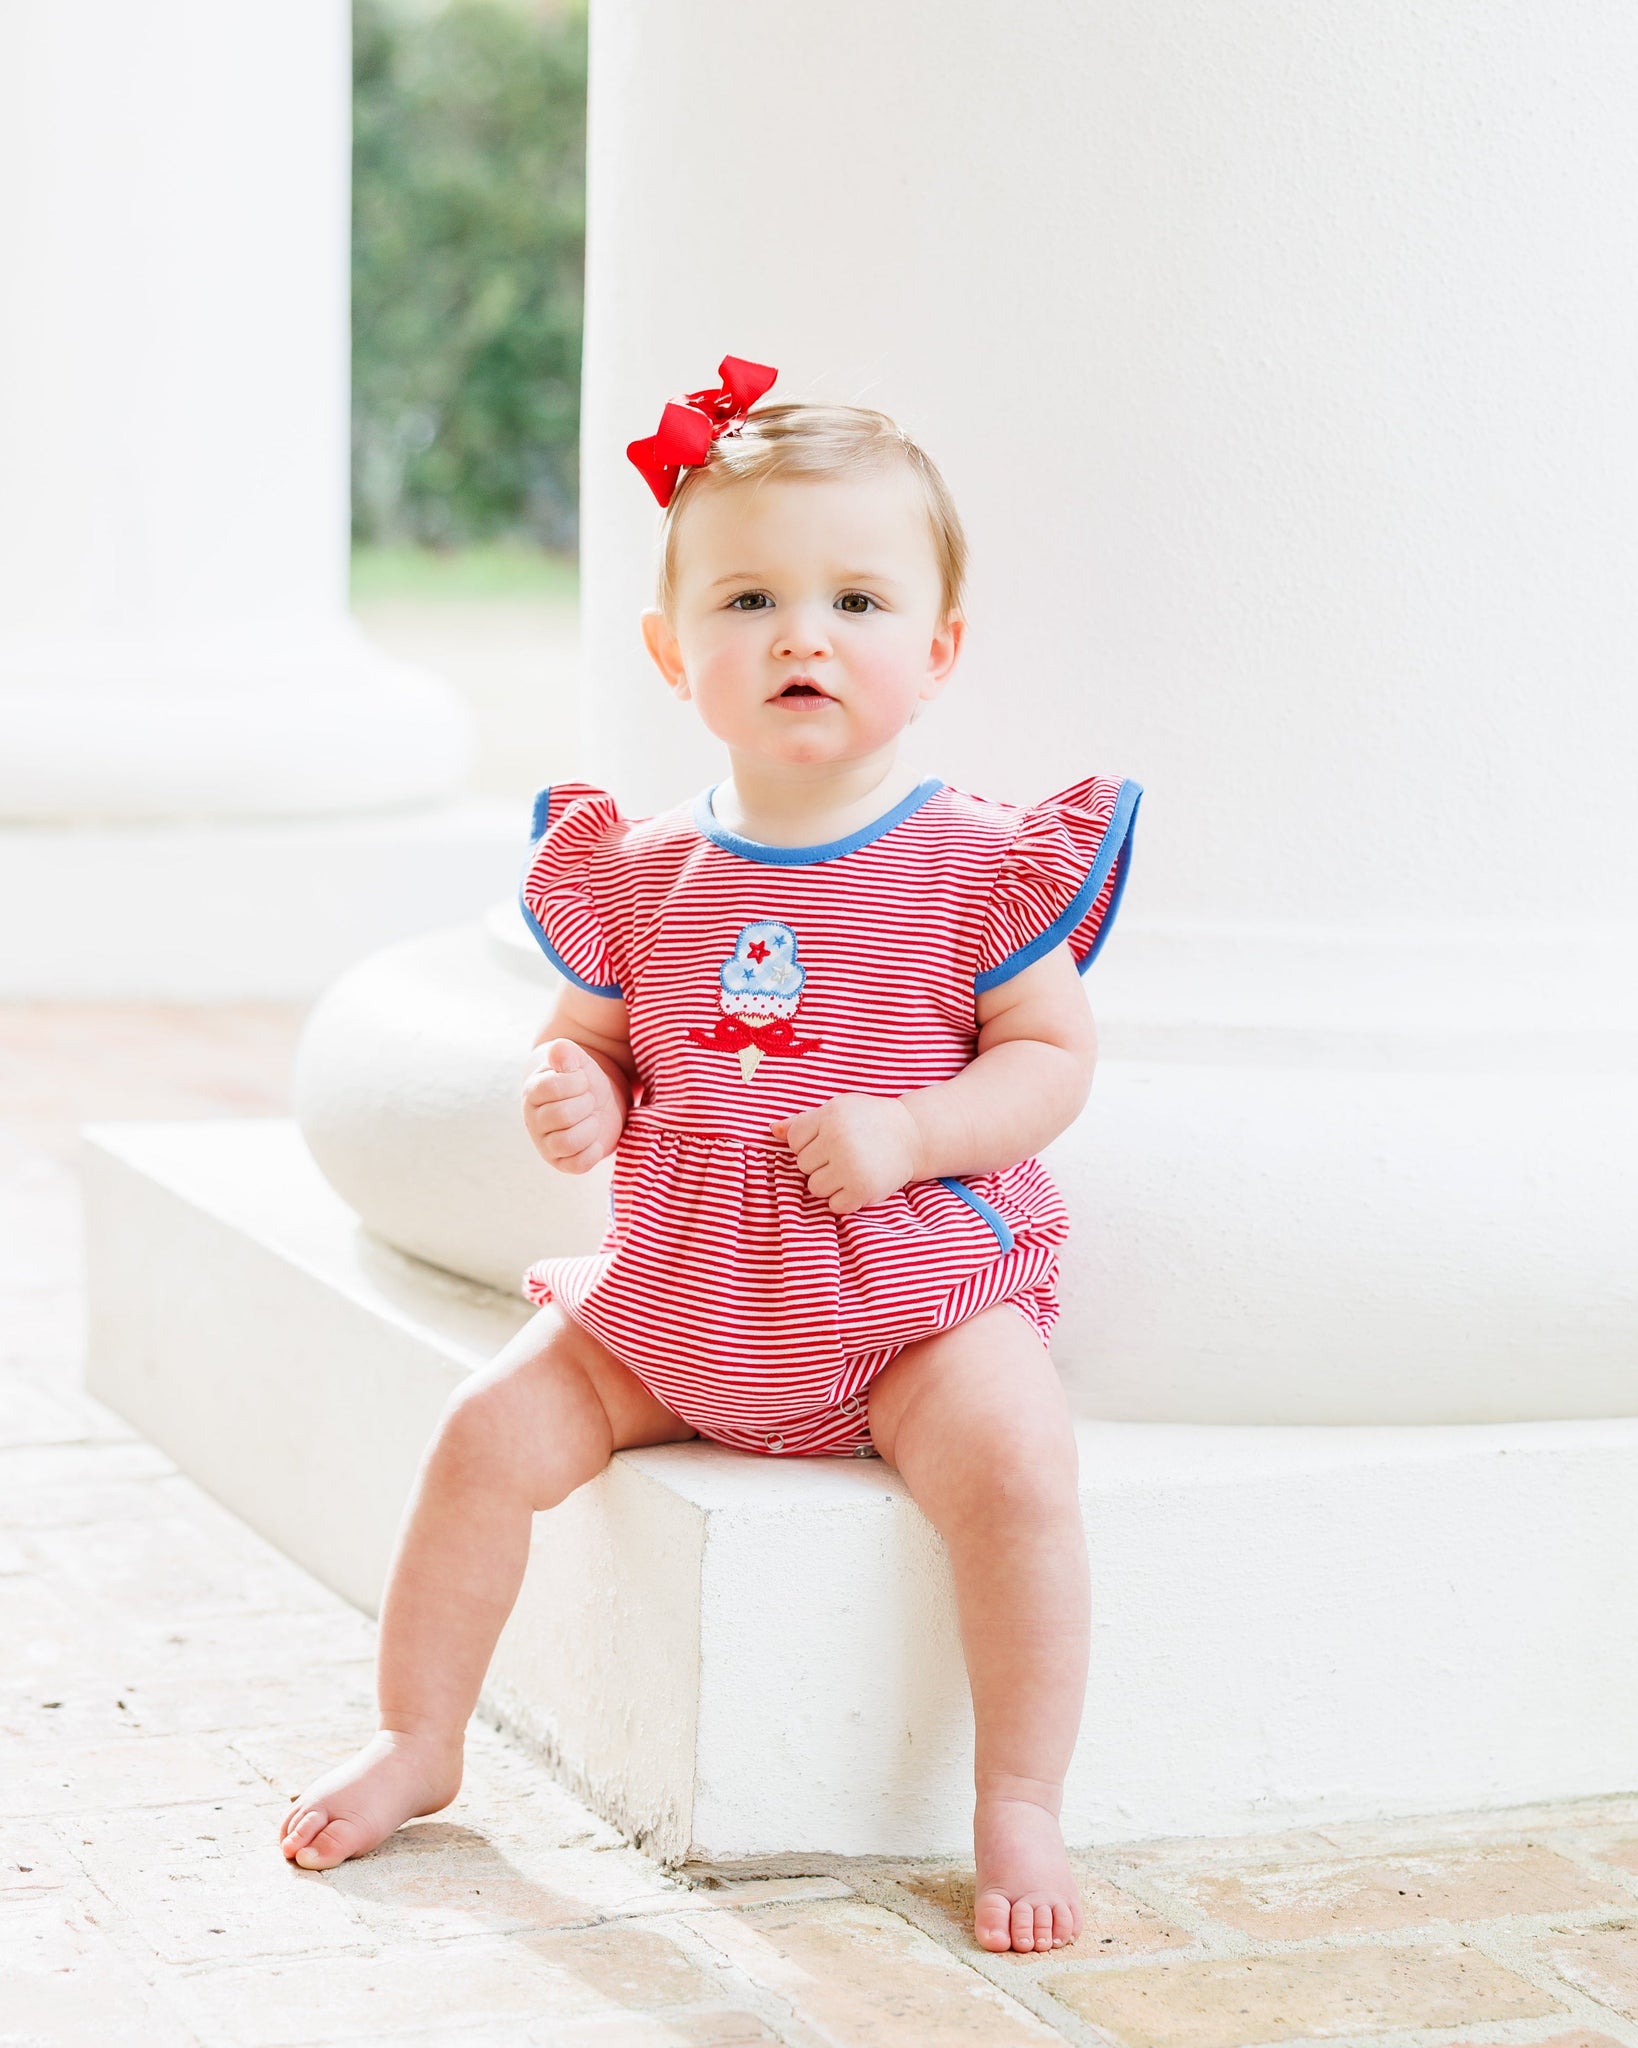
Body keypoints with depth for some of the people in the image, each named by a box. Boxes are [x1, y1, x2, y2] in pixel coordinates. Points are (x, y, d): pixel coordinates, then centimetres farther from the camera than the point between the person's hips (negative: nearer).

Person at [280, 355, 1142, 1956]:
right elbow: (592, 1043, 14)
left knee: (1012, 1463, -28)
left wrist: (909, 1133, -21)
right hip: (677, 1292, 4)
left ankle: (1019, 1807, -13)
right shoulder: (639, 876, 2)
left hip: (916, 1278, -3)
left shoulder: (973, 865, -8)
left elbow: (1053, 1054, -5)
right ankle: (415, 1744, 12)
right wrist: (571, 1097, -10)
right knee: (491, 1432, -7)